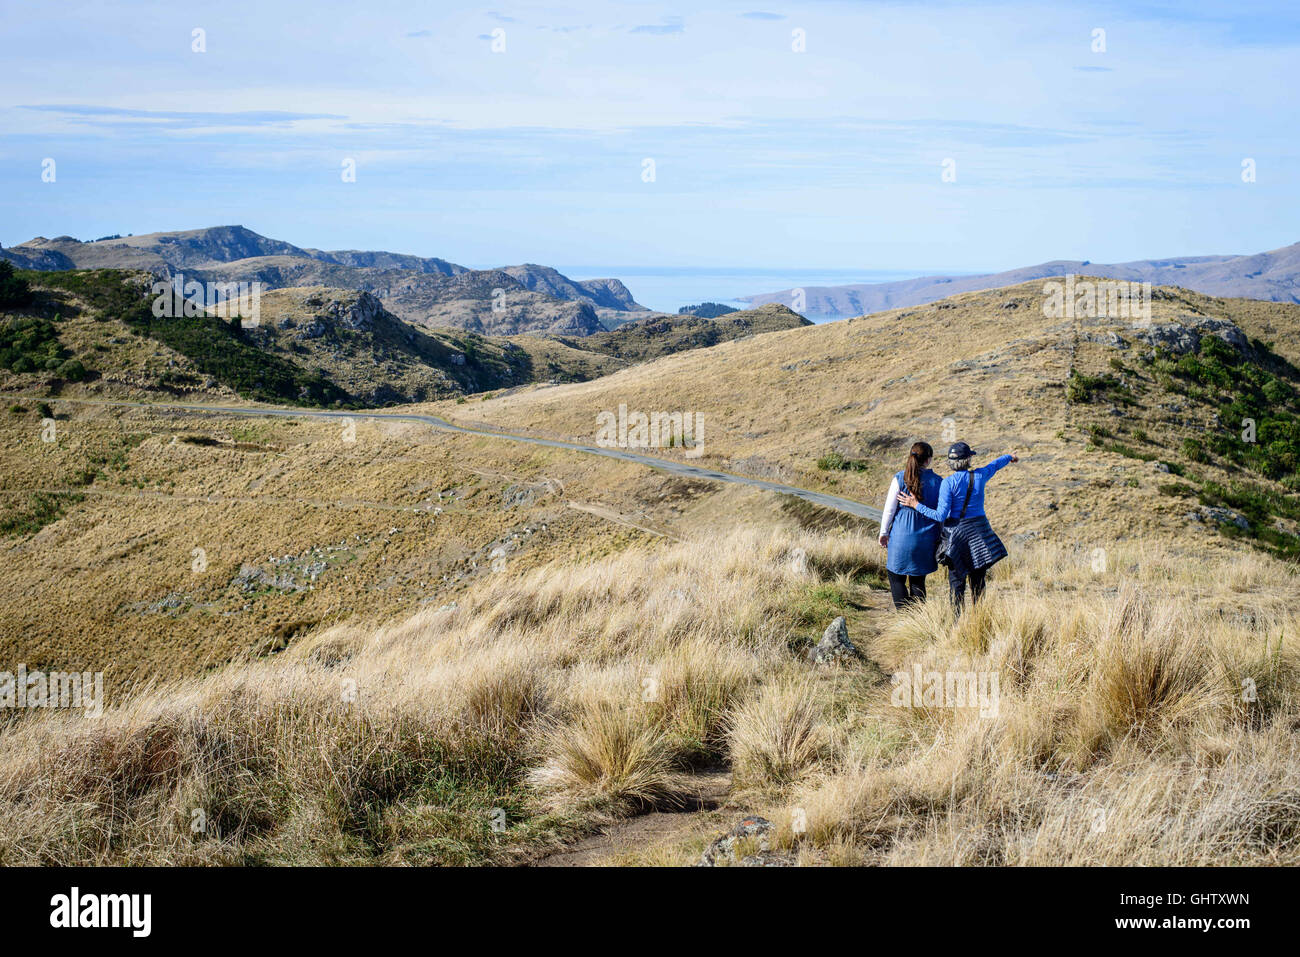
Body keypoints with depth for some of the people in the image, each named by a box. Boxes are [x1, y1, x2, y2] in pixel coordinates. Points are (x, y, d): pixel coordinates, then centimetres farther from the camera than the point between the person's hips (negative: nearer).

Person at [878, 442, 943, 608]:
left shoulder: (900, 479, -7)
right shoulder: (938, 481, -1)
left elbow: (889, 509, -4)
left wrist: (884, 532, 7)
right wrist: (941, 538, 16)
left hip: (902, 535, -3)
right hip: (926, 538, 3)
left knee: (896, 576, 9)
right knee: (918, 580, 14)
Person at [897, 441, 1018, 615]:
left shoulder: (948, 483, -13)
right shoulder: (980, 476, -1)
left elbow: (941, 515, -16)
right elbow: (995, 464, 23)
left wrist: (916, 505, -9)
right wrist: (1010, 457, 44)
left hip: (957, 532, -3)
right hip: (979, 530, 3)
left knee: (956, 581, 3)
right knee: (978, 581, 11)